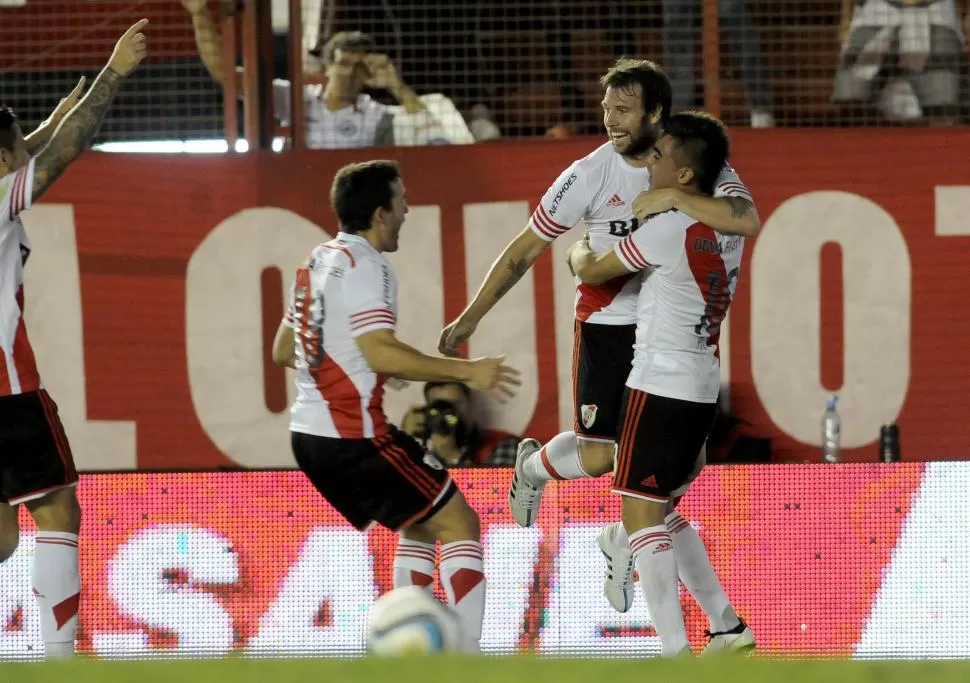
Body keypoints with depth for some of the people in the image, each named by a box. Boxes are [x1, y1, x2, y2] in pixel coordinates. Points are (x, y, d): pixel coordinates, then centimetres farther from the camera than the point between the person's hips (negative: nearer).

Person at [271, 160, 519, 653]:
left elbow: (283, 351, 24)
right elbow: (381, 352, -25)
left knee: (421, 524, 22)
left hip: (310, 435, 9)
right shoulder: (364, 266, -14)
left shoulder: (318, 262, 15)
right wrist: (468, 372, -23)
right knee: (459, 524, -3)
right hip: (353, 438, -9)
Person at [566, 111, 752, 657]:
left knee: (641, 514, -6)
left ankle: (676, 651, -13)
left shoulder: (668, 230, -16)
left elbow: (592, 271, -3)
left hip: (661, 386, -9)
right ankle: (730, 626, 21)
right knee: (662, 511, 20)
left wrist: (579, 253, 20)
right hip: (702, 386, 9)